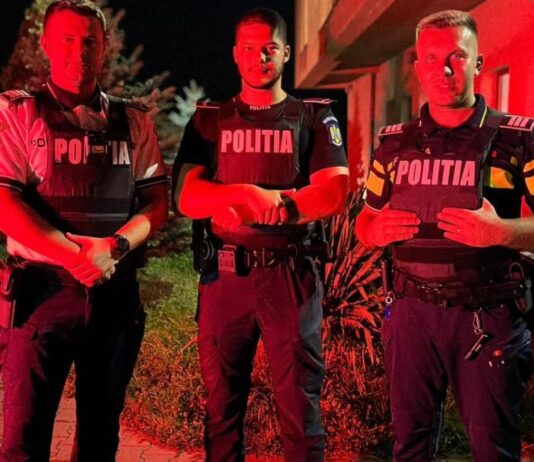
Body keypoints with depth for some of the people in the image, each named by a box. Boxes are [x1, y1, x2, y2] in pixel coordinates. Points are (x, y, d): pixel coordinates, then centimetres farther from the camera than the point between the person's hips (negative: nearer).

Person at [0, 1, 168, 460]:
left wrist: (114, 247, -13)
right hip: (44, 287, -3)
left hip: (116, 291, 3)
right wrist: (76, 255, -16)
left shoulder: (133, 121, 10)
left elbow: (157, 199, 5)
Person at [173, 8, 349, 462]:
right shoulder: (209, 120, 13)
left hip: (292, 275, -1)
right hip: (224, 274, 2)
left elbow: (333, 191, -5)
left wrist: (267, 201, -20)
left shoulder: (314, 118, 9)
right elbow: (187, 196, 1)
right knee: (222, 404, 10)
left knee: (301, 405, 2)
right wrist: (247, 193, -16)